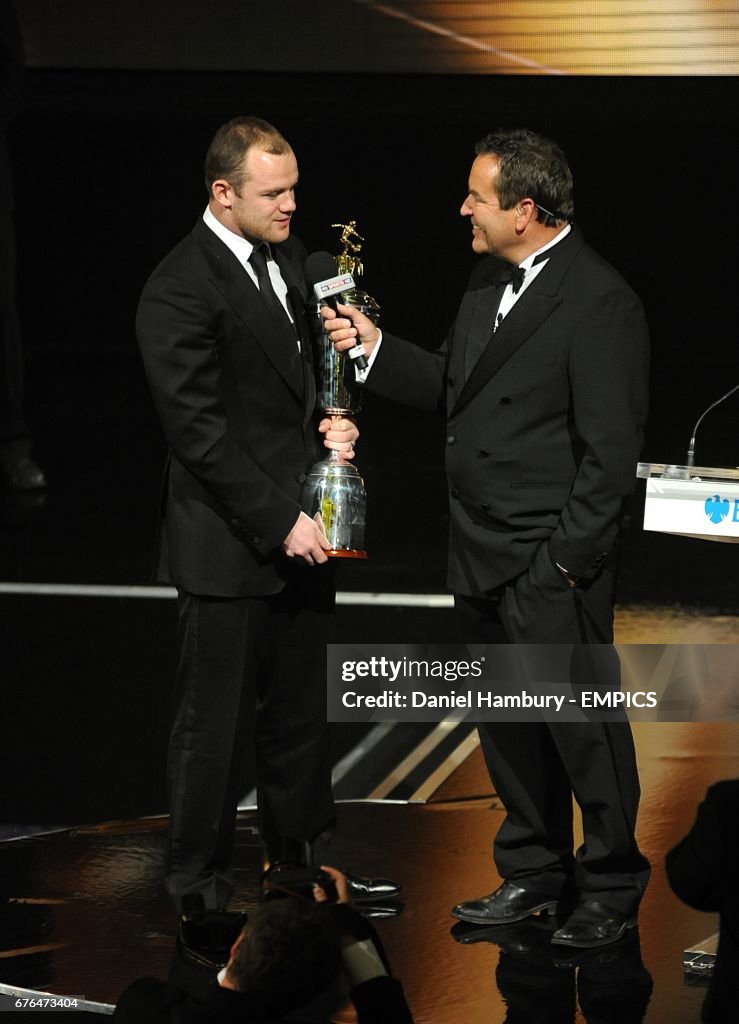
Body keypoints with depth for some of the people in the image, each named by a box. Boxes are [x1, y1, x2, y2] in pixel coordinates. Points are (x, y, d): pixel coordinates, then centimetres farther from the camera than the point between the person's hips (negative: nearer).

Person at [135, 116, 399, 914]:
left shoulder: (287, 260, 9)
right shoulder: (180, 291, -17)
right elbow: (201, 432, -19)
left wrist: (333, 423, 1)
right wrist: (279, 521, -19)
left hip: (300, 533, 8)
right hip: (230, 544, -8)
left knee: (300, 713, 19)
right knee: (215, 721, 3)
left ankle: (305, 857, 32)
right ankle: (199, 885, 15)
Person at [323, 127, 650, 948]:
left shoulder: (598, 302, -17)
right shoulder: (489, 281, 10)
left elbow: (609, 448, -17)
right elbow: (451, 384, 18)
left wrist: (568, 558, -17)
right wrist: (374, 348, 6)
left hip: (552, 568, -9)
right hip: (480, 557, 9)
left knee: (581, 723, 1)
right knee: (506, 725, 17)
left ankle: (611, 885, 15)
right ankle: (534, 873, 30)